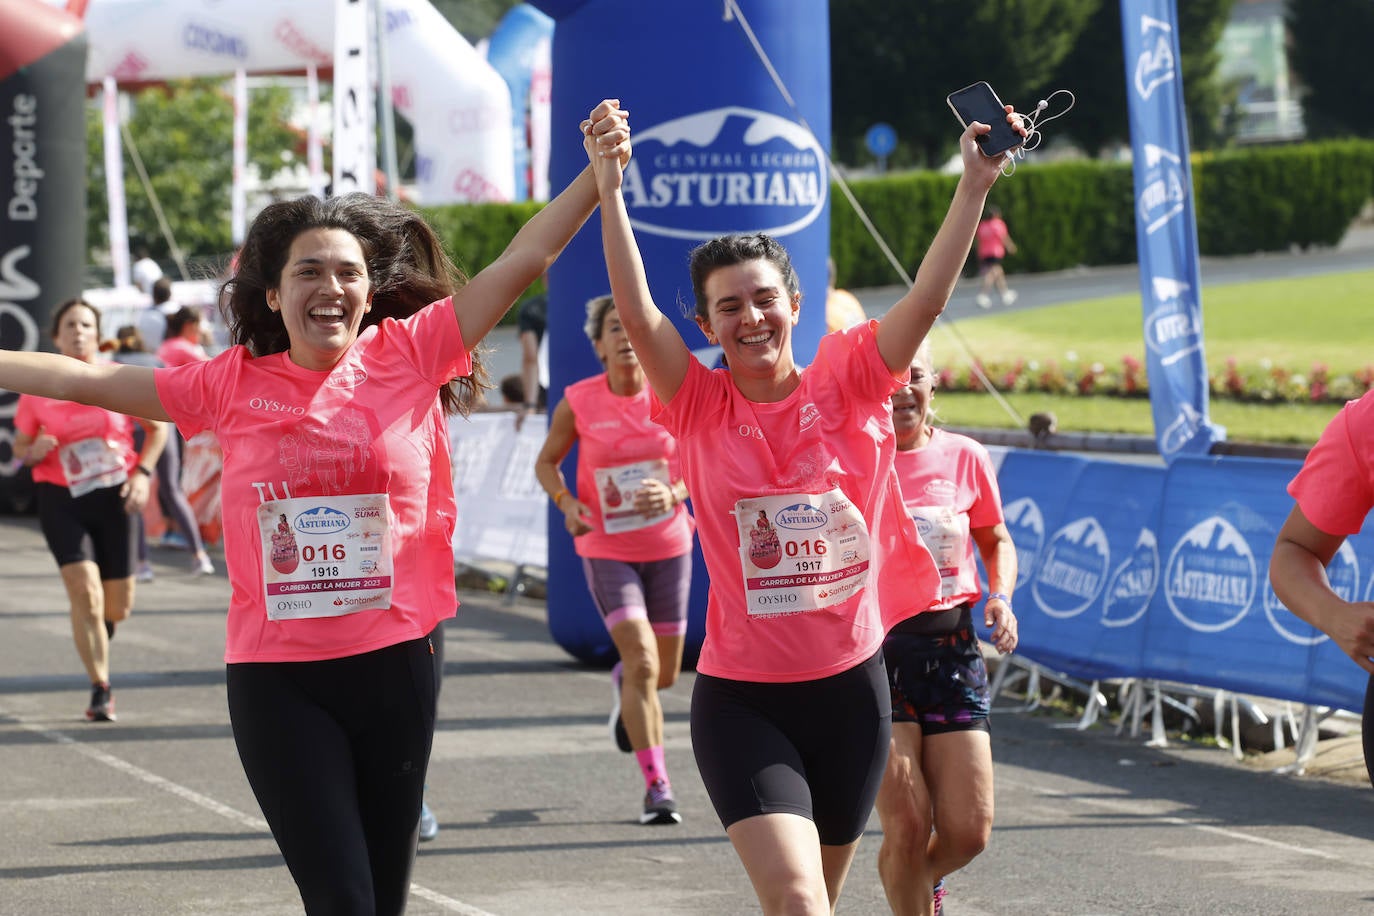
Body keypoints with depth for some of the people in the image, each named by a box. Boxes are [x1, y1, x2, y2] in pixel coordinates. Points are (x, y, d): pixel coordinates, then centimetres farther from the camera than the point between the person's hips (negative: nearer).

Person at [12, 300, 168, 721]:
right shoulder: (38, 389, -1)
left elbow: (157, 427, 8)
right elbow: (20, 446, 10)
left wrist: (142, 473, -4)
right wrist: (34, 451, -13)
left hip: (114, 496, 1)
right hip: (60, 499, -1)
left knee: (118, 606, 5)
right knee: (84, 590, -18)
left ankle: (98, 642, 42)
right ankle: (100, 688, -9)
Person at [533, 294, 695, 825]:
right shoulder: (578, 403, -8)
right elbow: (546, 462, 6)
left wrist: (673, 494, -20)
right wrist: (566, 503, -13)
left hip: (668, 546, 2)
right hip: (606, 550, -2)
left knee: (665, 674, 12)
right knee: (642, 663, -17)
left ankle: (622, 683, 50)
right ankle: (657, 787, -10)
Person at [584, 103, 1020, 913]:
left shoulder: (848, 386, -1)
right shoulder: (700, 409, -5)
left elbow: (927, 301, -10)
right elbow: (637, 314, -17)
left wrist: (975, 186, -20)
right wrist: (610, 190, -25)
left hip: (851, 690, 3)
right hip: (742, 698, -3)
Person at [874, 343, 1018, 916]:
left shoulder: (964, 458, 4)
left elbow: (995, 540, 17)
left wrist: (1001, 596, -1)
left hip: (950, 649, 3)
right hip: (873, 651, -3)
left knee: (968, 831, -2)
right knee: (908, 827, -13)